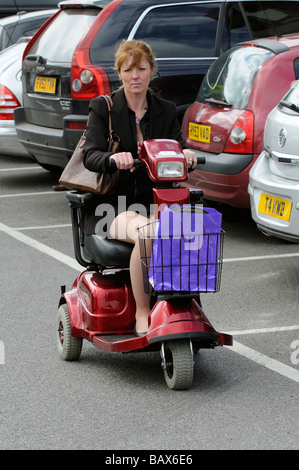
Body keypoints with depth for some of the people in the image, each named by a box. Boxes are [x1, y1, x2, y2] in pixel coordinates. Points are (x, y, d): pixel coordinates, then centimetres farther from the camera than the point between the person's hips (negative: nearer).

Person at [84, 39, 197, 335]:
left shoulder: (166, 111, 14)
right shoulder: (103, 108, 4)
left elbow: (177, 150, 4)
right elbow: (90, 155, -10)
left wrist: (185, 155, -22)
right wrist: (113, 157, -33)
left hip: (154, 201, 3)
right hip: (113, 206, -3)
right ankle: (142, 314, -24)